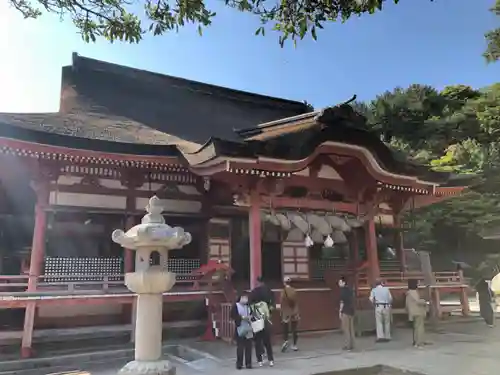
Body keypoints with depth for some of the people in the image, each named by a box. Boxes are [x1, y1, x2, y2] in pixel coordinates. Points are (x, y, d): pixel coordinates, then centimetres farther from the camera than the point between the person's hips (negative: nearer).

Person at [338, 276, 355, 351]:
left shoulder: (343, 289, -10)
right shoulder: (350, 289, 13)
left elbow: (342, 301, -15)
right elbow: (352, 300, 16)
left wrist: (340, 311, -10)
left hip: (345, 311, -8)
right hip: (351, 311, 8)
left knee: (346, 329, -3)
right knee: (351, 328, 10)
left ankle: (347, 345, -2)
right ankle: (352, 345, 13)